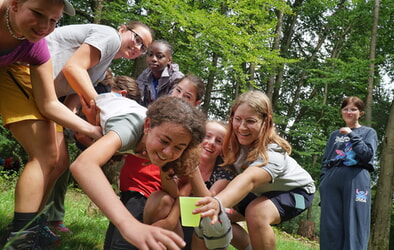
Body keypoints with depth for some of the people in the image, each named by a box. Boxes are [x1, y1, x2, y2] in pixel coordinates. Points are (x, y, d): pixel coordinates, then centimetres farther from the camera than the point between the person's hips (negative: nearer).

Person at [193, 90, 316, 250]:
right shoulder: (235, 141, -19)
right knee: (220, 214, -7)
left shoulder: (272, 154, -40)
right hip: (264, 191, 7)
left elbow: (248, 180, -58)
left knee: (256, 213, -35)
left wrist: (218, 202, -75)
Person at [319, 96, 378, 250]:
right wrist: (322, 183, 7)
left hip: (356, 180, -3)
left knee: (354, 227, -8)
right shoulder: (335, 135, 23)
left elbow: (367, 155, -3)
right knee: (330, 228, -2)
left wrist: (352, 135, -3)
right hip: (331, 180, 3)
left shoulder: (369, 132, 14)